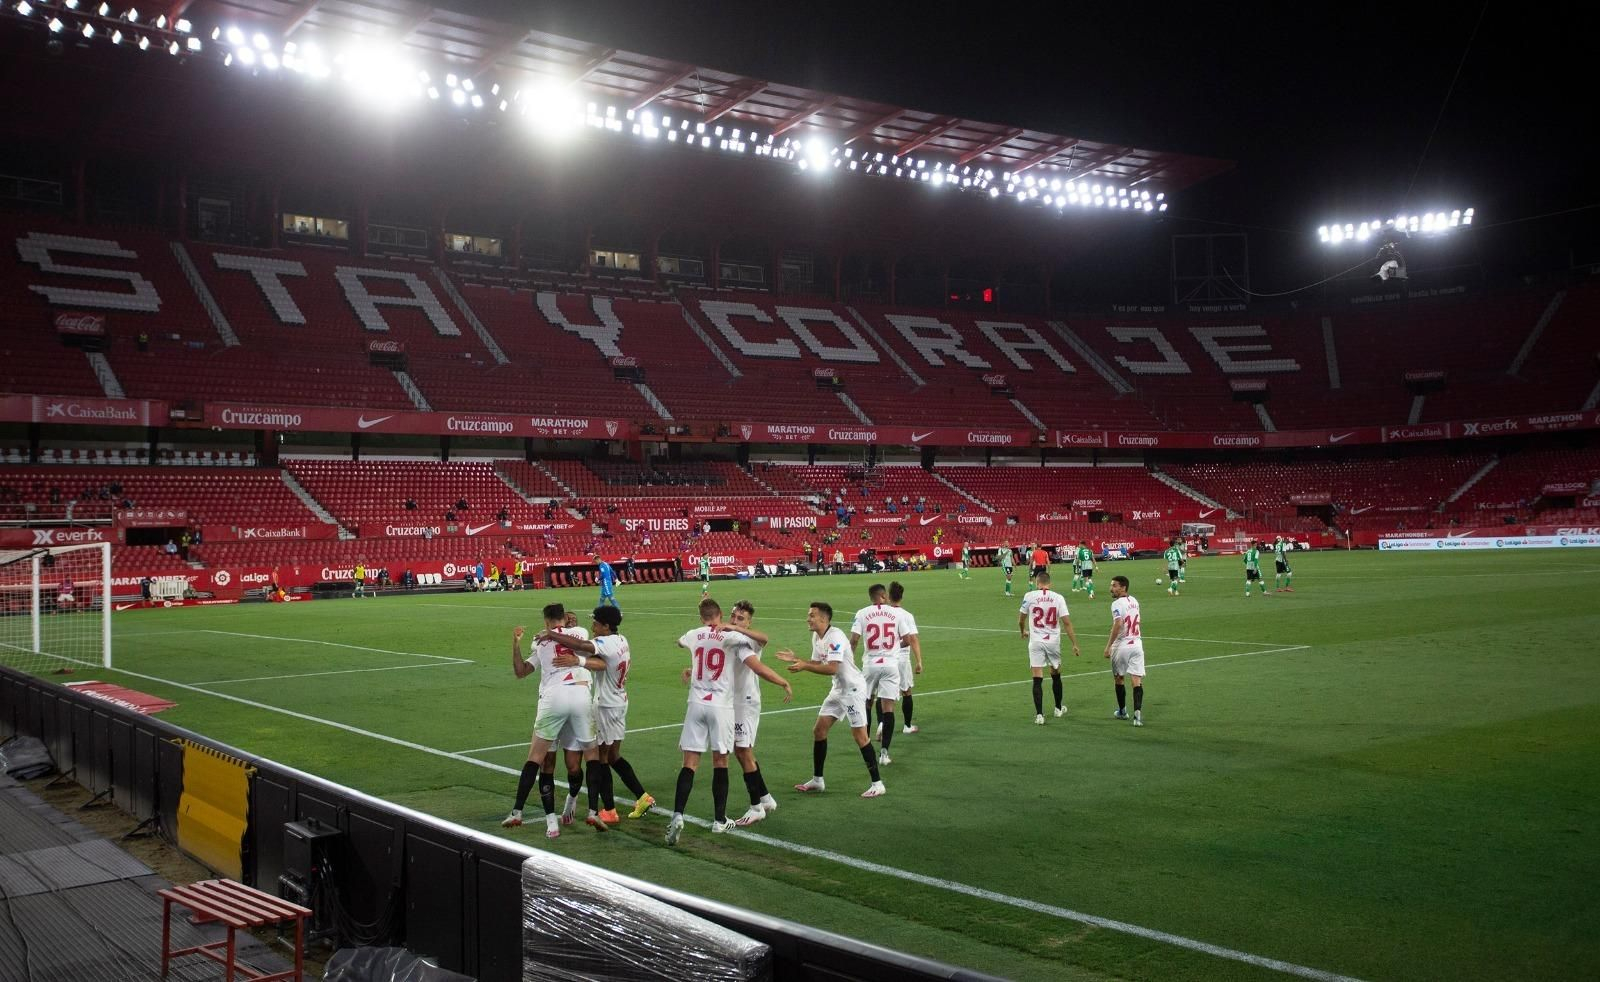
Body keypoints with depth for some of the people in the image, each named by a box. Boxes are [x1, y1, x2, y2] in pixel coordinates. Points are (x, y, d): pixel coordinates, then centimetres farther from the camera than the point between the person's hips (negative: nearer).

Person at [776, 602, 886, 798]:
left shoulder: (835, 637, -22)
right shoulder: (816, 637, 7)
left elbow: (832, 668, -30)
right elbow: (816, 664, 14)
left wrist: (804, 666, -29)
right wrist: (795, 659, 2)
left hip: (853, 688, -9)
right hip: (838, 689, 9)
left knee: (859, 736, -8)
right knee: (819, 730, 8)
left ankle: (877, 784, -1)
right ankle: (817, 780, 19)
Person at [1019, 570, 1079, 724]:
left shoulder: (1030, 596, -5)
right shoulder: (1058, 598, -3)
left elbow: (1021, 620, 6)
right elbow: (1067, 622, -6)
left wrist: (1023, 631, 27)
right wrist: (1074, 644, 0)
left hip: (1036, 642, -2)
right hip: (1053, 642, 2)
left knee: (1037, 679, 0)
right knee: (1056, 675, 21)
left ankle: (1039, 714, -6)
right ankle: (1059, 709, 35)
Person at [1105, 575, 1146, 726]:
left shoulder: (1117, 604, -13)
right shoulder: (1134, 601, 10)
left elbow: (1118, 624, -25)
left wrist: (1108, 646, -23)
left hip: (1121, 646, -5)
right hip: (1136, 644, 5)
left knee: (1118, 679, 15)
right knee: (1137, 680, -2)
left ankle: (1122, 711, 27)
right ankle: (1138, 712, -17)